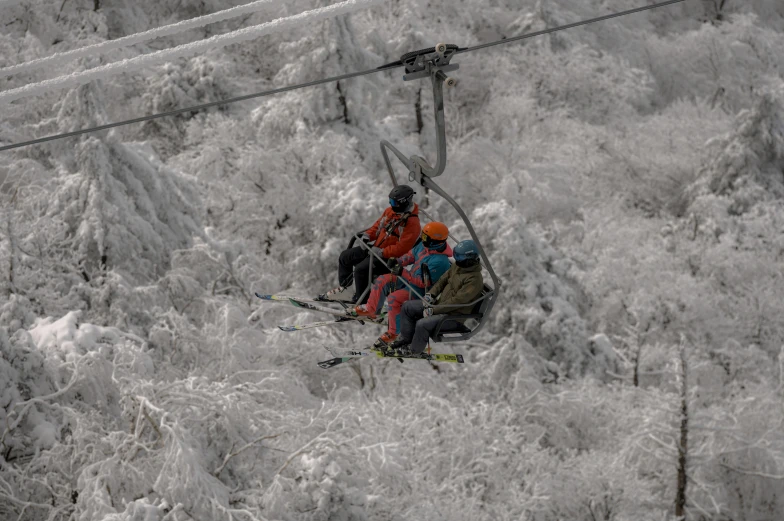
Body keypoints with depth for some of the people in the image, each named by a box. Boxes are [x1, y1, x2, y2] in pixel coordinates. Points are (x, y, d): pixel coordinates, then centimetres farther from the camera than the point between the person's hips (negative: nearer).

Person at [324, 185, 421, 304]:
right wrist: (368, 235, -3)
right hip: (376, 247, 9)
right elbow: (379, 224, 16)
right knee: (345, 256, 9)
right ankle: (343, 287, 26)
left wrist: (381, 252, -28)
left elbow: (401, 248, -27)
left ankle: (360, 301, -12)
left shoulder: (412, 223, -23)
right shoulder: (391, 211, 3)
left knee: (361, 269, -28)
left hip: (388, 258, -9)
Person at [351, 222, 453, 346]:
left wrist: (403, 273, -30)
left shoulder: (439, 261, -32)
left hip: (421, 290, -10)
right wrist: (398, 262, -9)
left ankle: (393, 333, -15)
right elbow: (412, 255, 11)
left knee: (394, 298, -28)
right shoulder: (424, 245, -5)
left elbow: (423, 282, -30)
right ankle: (370, 309, 25)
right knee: (382, 281, 5)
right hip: (410, 279, 10)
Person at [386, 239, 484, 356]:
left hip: (453, 316, -9)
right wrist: (430, 295, -4)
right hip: (440, 303, 9)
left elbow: (456, 301, -27)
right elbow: (443, 280, 13)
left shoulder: (474, 280, -26)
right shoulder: (458, 266, 1)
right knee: (407, 307, 5)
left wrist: (433, 310, -24)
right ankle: (406, 339, 16)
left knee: (422, 324, -28)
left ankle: (414, 350, -2)